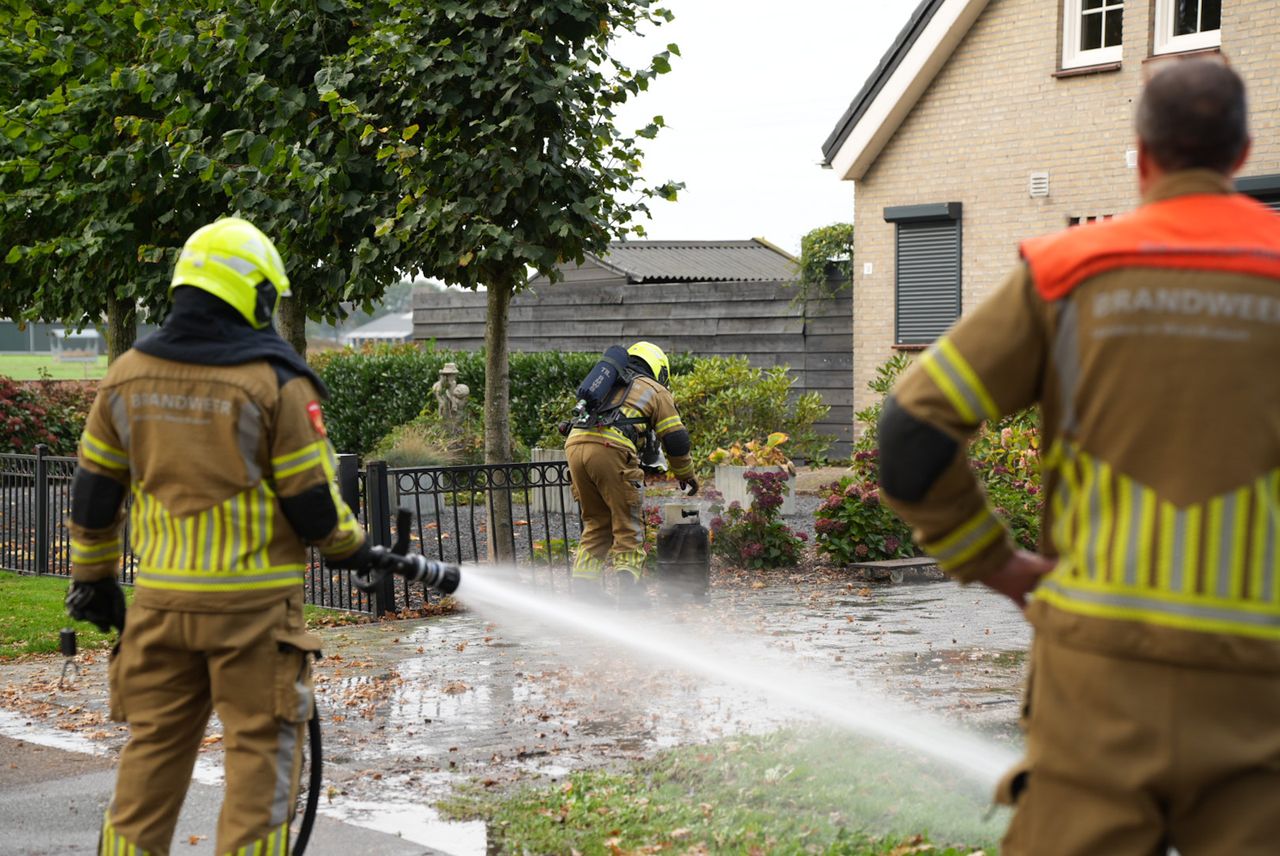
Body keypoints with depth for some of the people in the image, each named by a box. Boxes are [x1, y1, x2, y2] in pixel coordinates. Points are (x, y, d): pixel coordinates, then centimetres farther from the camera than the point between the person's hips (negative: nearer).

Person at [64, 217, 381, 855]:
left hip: (161, 599, 5)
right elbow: (312, 503, -9)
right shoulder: (276, 382, -11)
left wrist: (93, 577, 21)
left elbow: (92, 493, 9)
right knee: (260, 756, 3)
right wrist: (351, 547, 10)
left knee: (150, 755, 14)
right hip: (253, 604, -4)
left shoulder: (128, 376, 4)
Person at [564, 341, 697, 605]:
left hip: (575, 445, 5)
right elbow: (676, 440, 15)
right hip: (610, 449, -5)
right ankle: (628, 588, -5)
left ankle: (583, 589, 9)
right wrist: (686, 476, 29)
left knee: (595, 523, 16)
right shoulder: (656, 391, 18)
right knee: (628, 524, 4)